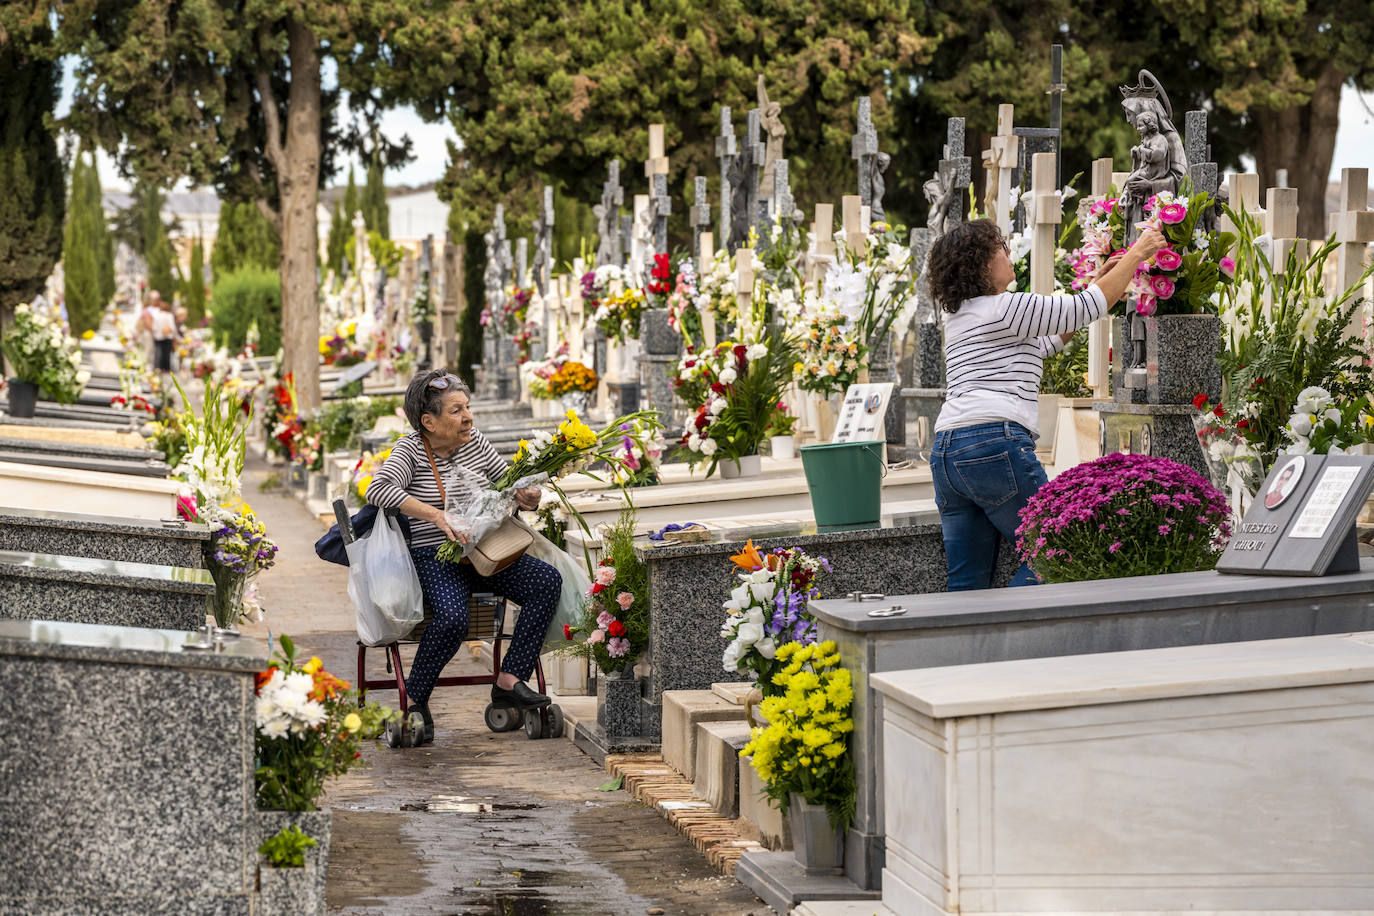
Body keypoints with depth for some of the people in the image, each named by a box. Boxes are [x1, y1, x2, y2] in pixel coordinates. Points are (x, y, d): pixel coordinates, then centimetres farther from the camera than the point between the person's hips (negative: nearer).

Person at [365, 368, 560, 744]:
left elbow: (511, 486, 16)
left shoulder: (476, 443, 8)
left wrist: (529, 498, -10)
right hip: (434, 557, -6)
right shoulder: (410, 449, -7)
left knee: (547, 581, -18)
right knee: (453, 617, -35)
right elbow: (379, 490, -26)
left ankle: (509, 682, -15)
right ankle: (414, 699, -12)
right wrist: (438, 516, -35)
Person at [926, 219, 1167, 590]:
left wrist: (1099, 280, 35)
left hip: (945, 454, 9)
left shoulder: (959, 317, 25)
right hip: (996, 443, -9)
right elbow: (1088, 308, 1)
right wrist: (1138, 254, 13)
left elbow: (1045, 342, 34)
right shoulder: (1004, 308, -2)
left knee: (968, 584, 6)